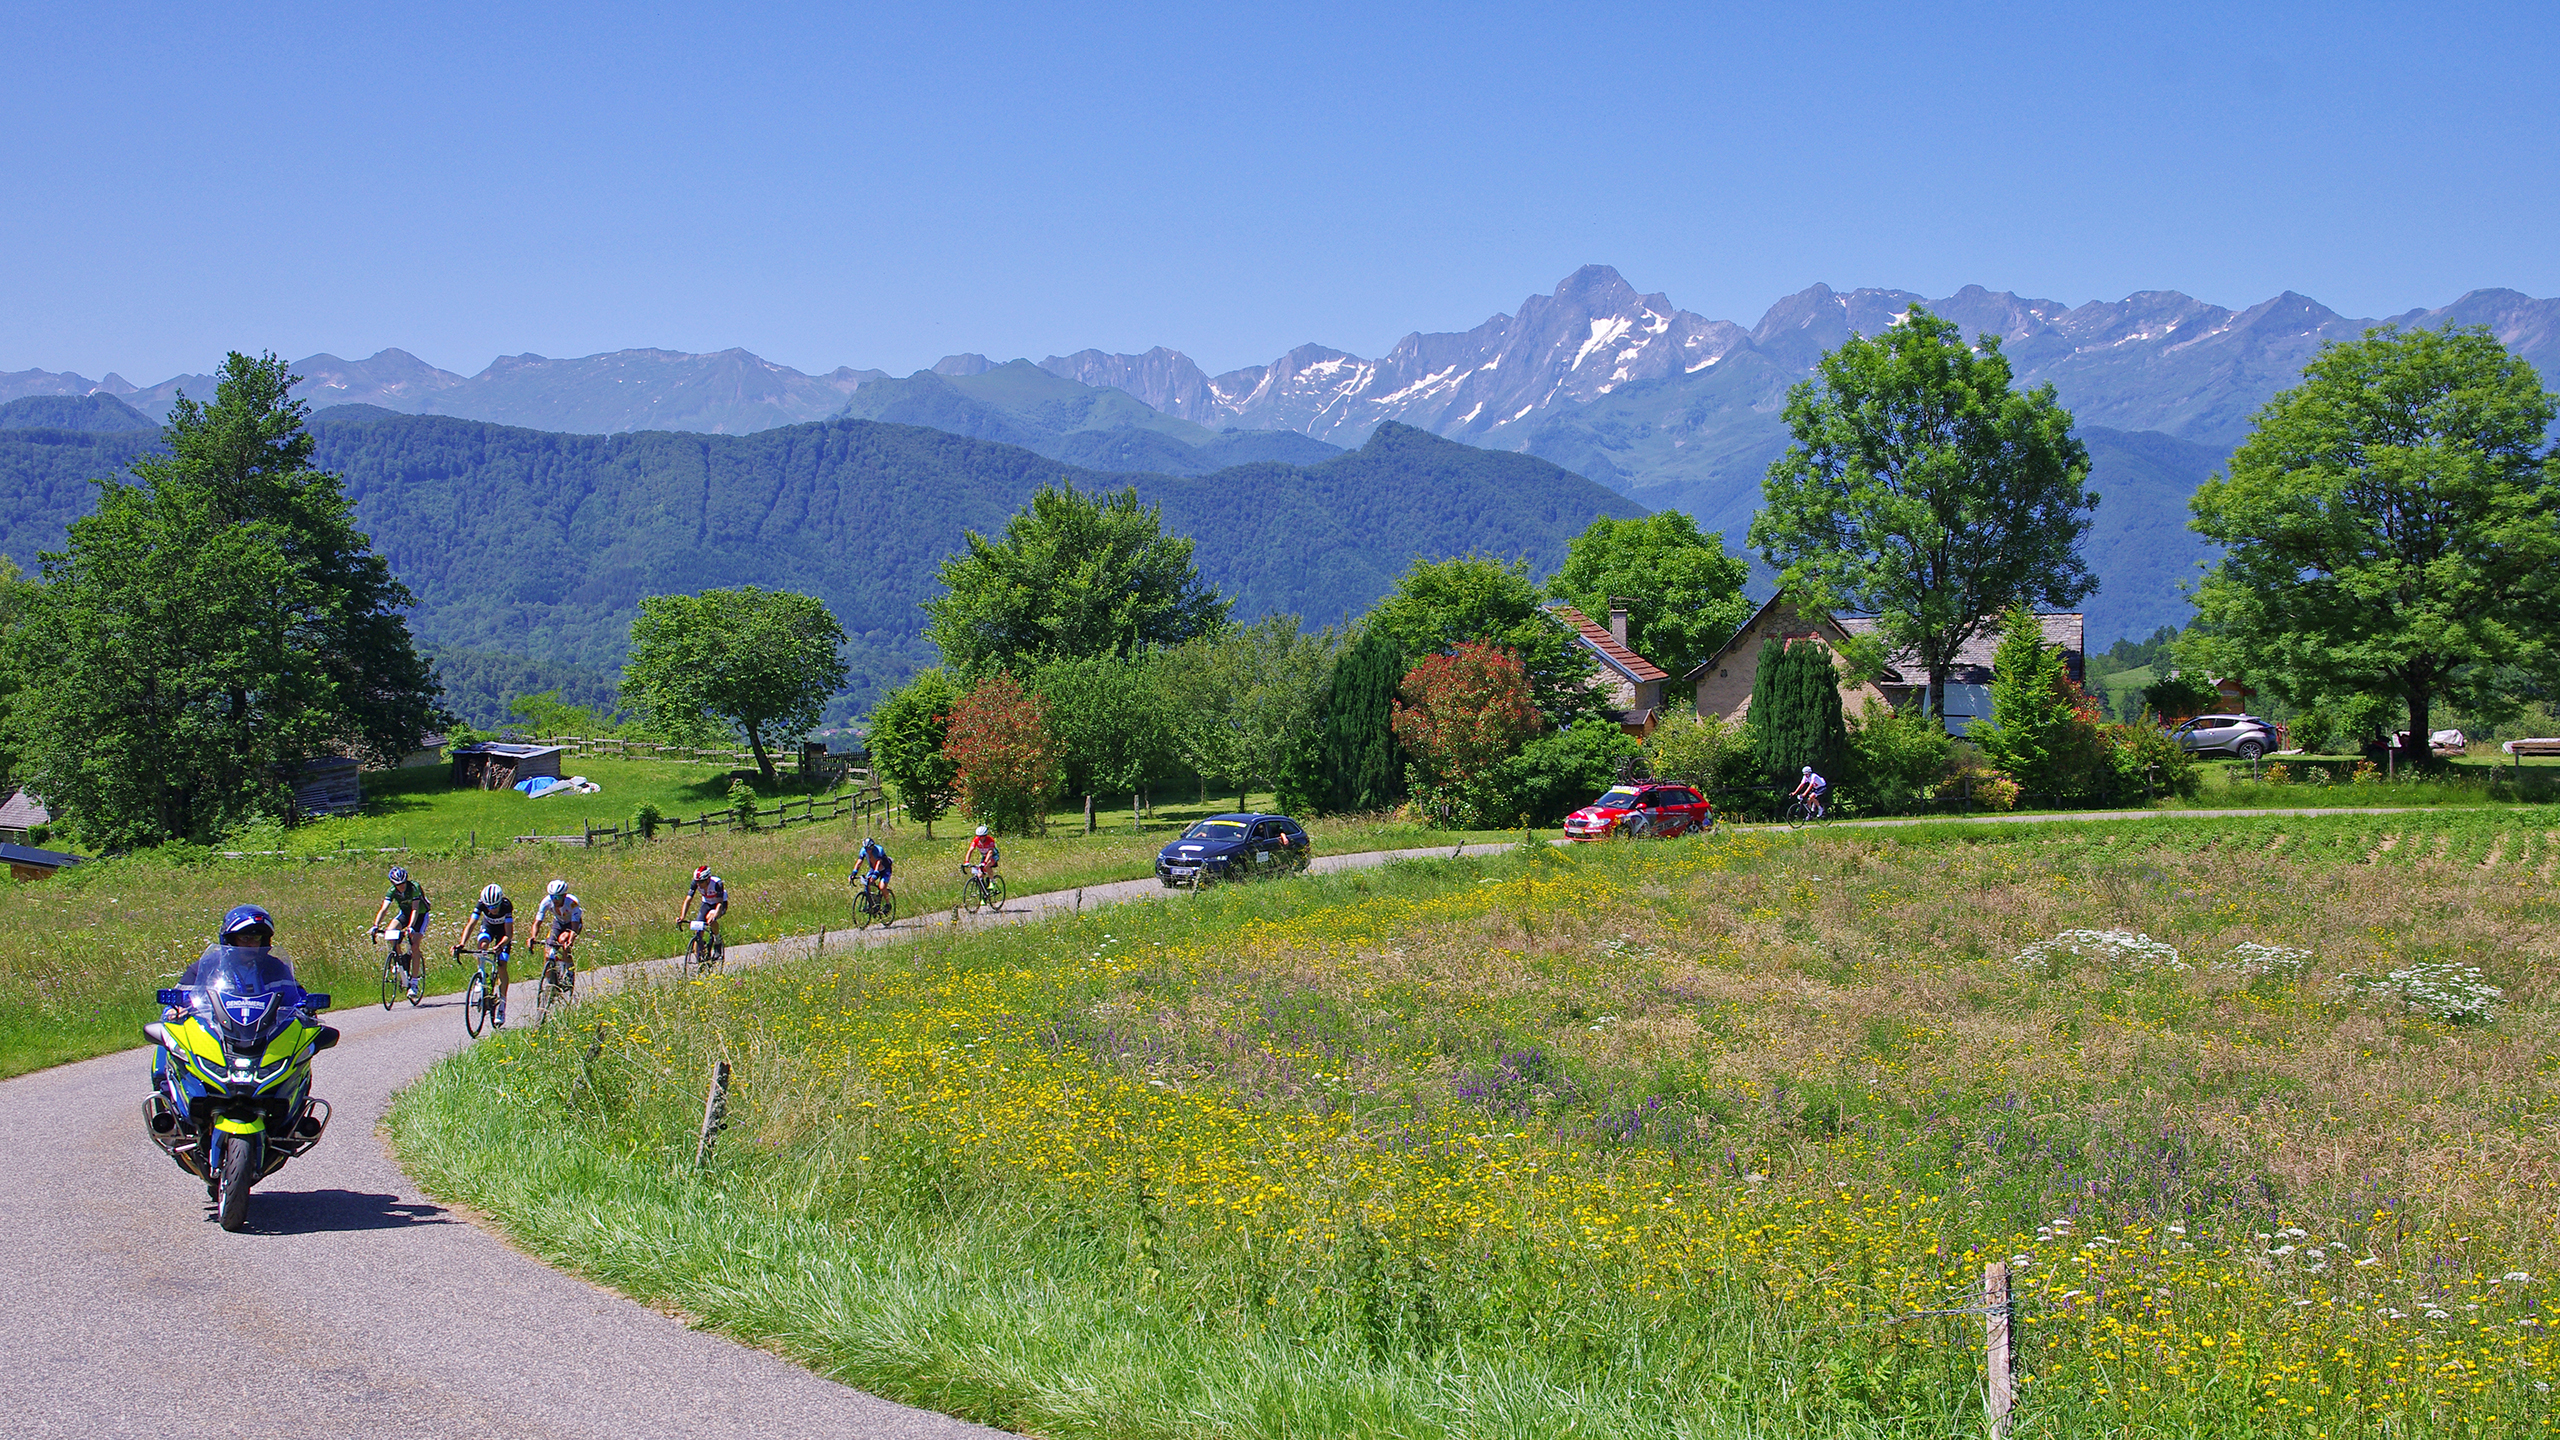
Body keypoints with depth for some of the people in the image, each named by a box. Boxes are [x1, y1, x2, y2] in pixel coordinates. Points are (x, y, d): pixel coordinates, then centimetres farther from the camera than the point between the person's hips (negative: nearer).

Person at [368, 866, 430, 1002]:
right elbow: (383, 909, -26)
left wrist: (410, 927, -51)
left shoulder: (414, 888, -30)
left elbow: (415, 909, -38)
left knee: (414, 946, -19)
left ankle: (414, 983, -15)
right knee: (390, 932, -24)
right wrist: (376, 925, -42)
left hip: (420, 915, -4)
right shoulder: (392, 891, -18)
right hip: (405, 913, 4)